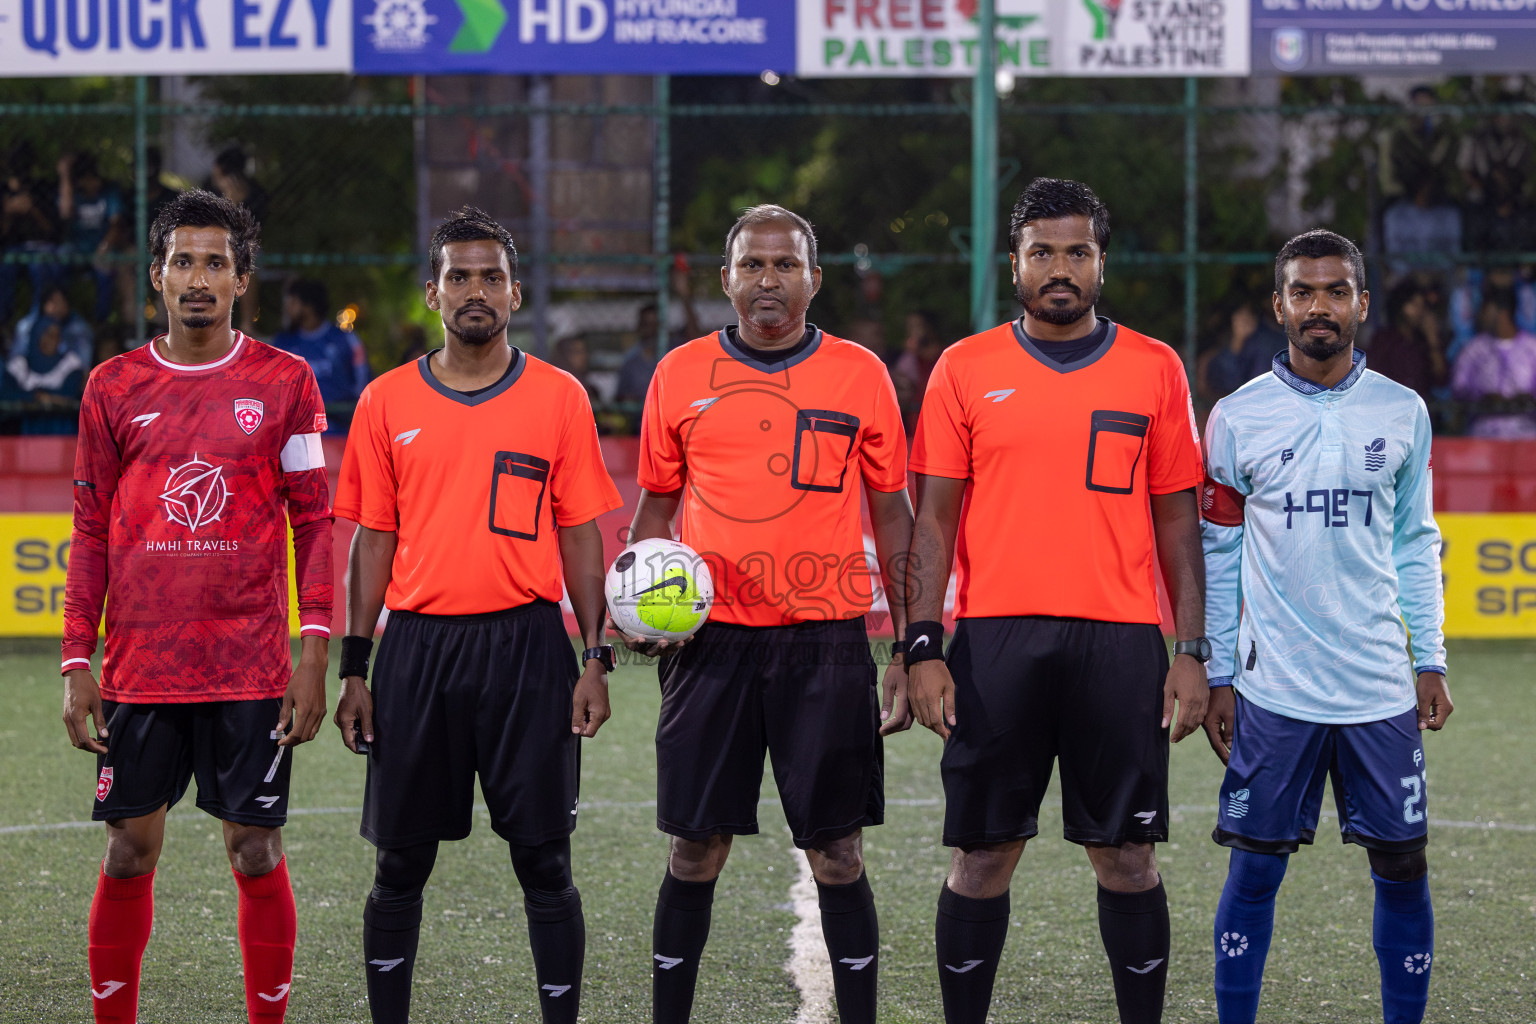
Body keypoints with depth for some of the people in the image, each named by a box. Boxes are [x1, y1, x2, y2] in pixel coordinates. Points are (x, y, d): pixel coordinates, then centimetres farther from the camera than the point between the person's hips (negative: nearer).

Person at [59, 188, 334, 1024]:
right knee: (129, 852, 4)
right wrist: (76, 663, 3)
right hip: (139, 665, 1)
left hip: (251, 668, -1)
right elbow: (90, 533, 9)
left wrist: (315, 654, -5)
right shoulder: (113, 388, 7)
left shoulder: (284, 383, 3)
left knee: (256, 848, 1)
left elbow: (313, 523, 3)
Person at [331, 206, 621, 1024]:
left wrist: (595, 658, -2)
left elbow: (581, 534, 5)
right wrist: (355, 669, 5)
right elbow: (373, 540, 9)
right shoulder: (388, 403, 7)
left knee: (543, 860, 0)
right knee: (400, 863, 5)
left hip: (527, 647, -1)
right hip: (418, 644, 1)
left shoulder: (559, 398, 4)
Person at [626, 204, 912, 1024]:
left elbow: (892, 515, 7)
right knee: (695, 848, 4)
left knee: (836, 852, 1)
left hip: (826, 643, -1)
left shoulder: (858, 375, 4)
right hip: (710, 639, 1)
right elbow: (656, 504, 14)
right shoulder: (681, 374, 7)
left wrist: (910, 652, 3)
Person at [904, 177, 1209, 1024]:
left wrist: (1193, 652, 2)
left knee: (1126, 857, 2)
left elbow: (1175, 518, 9)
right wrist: (923, 648, -4)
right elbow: (935, 516, 5)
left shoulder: (1154, 370, 7)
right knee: (982, 855, 3)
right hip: (996, 637, 0)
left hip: (1121, 640, 0)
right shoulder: (965, 369, 5)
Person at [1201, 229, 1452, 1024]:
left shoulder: (1403, 413, 6)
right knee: (1256, 868, 1)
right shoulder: (1236, 418, 1)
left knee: (1403, 865, 3)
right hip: (1273, 689, -2)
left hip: (1381, 688, 2)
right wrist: (1217, 675, 3)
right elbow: (1218, 554, 6)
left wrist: (1429, 659, 7)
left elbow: (1415, 544, 12)